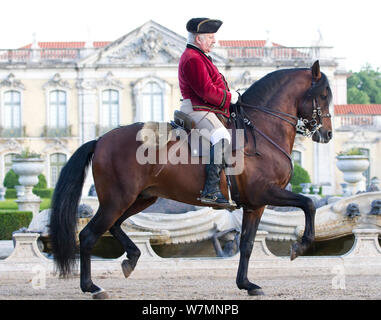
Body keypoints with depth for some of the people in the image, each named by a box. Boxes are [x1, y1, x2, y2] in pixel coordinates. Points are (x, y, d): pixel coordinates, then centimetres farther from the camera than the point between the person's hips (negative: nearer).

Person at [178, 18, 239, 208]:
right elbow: (206, 91, -20)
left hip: (204, 110, 12)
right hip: (196, 110, -12)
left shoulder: (198, 57, 24)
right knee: (220, 137, -31)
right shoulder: (193, 59, -12)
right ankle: (211, 191, -40)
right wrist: (230, 97, -9)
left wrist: (228, 94, 15)